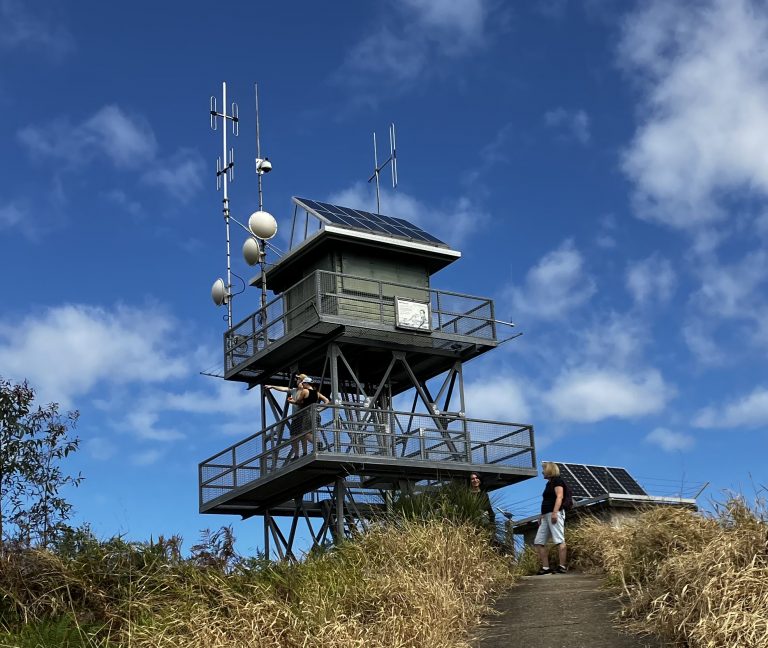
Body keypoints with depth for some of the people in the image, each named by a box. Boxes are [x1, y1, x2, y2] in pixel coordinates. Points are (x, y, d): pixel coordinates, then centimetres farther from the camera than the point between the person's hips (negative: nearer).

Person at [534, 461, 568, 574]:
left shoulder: (557, 480, -2)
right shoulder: (549, 483, 25)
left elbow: (559, 496, -14)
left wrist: (555, 512, -23)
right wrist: (542, 516, 21)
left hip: (555, 514, -10)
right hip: (546, 515, 10)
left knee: (559, 540, -12)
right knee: (539, 542, 4)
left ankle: (562, 567, -15)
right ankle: (545, 567, 2)